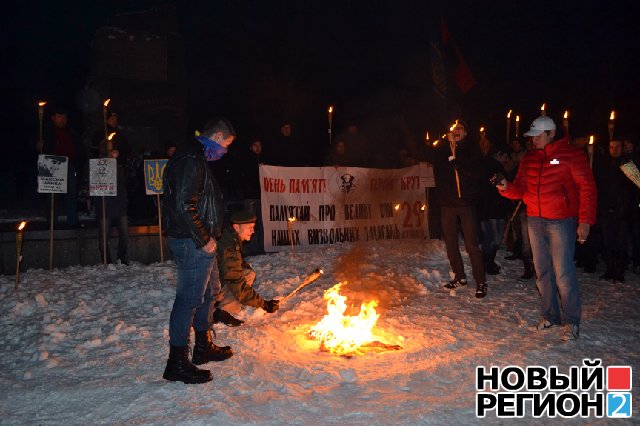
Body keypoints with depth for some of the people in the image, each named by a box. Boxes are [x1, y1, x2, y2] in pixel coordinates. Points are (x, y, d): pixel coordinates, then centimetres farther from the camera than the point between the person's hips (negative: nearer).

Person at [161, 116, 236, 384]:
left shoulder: (196, 158, 16)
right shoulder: (192, 161, -18)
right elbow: (184, 207, -25)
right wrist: (204, 239, -19)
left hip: (199, 242, 11)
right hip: (192, 242, -11)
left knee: (209, 292, 21)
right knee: (189, 298, -4)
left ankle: (204, 347, 36)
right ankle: (177, 363, 6)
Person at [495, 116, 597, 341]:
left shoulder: (571, 154, -5)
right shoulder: (529, 158, 11)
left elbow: (587, 188, -7)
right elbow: (520, 189, 12)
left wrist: (585, 221, -14)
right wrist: (506, 187, -10)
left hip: (561, 221, -6)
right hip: (535, 221, 6)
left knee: (563, 273, -5)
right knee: (542, 272, 11)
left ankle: (571, 321, 9)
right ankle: (550, 316, 23)